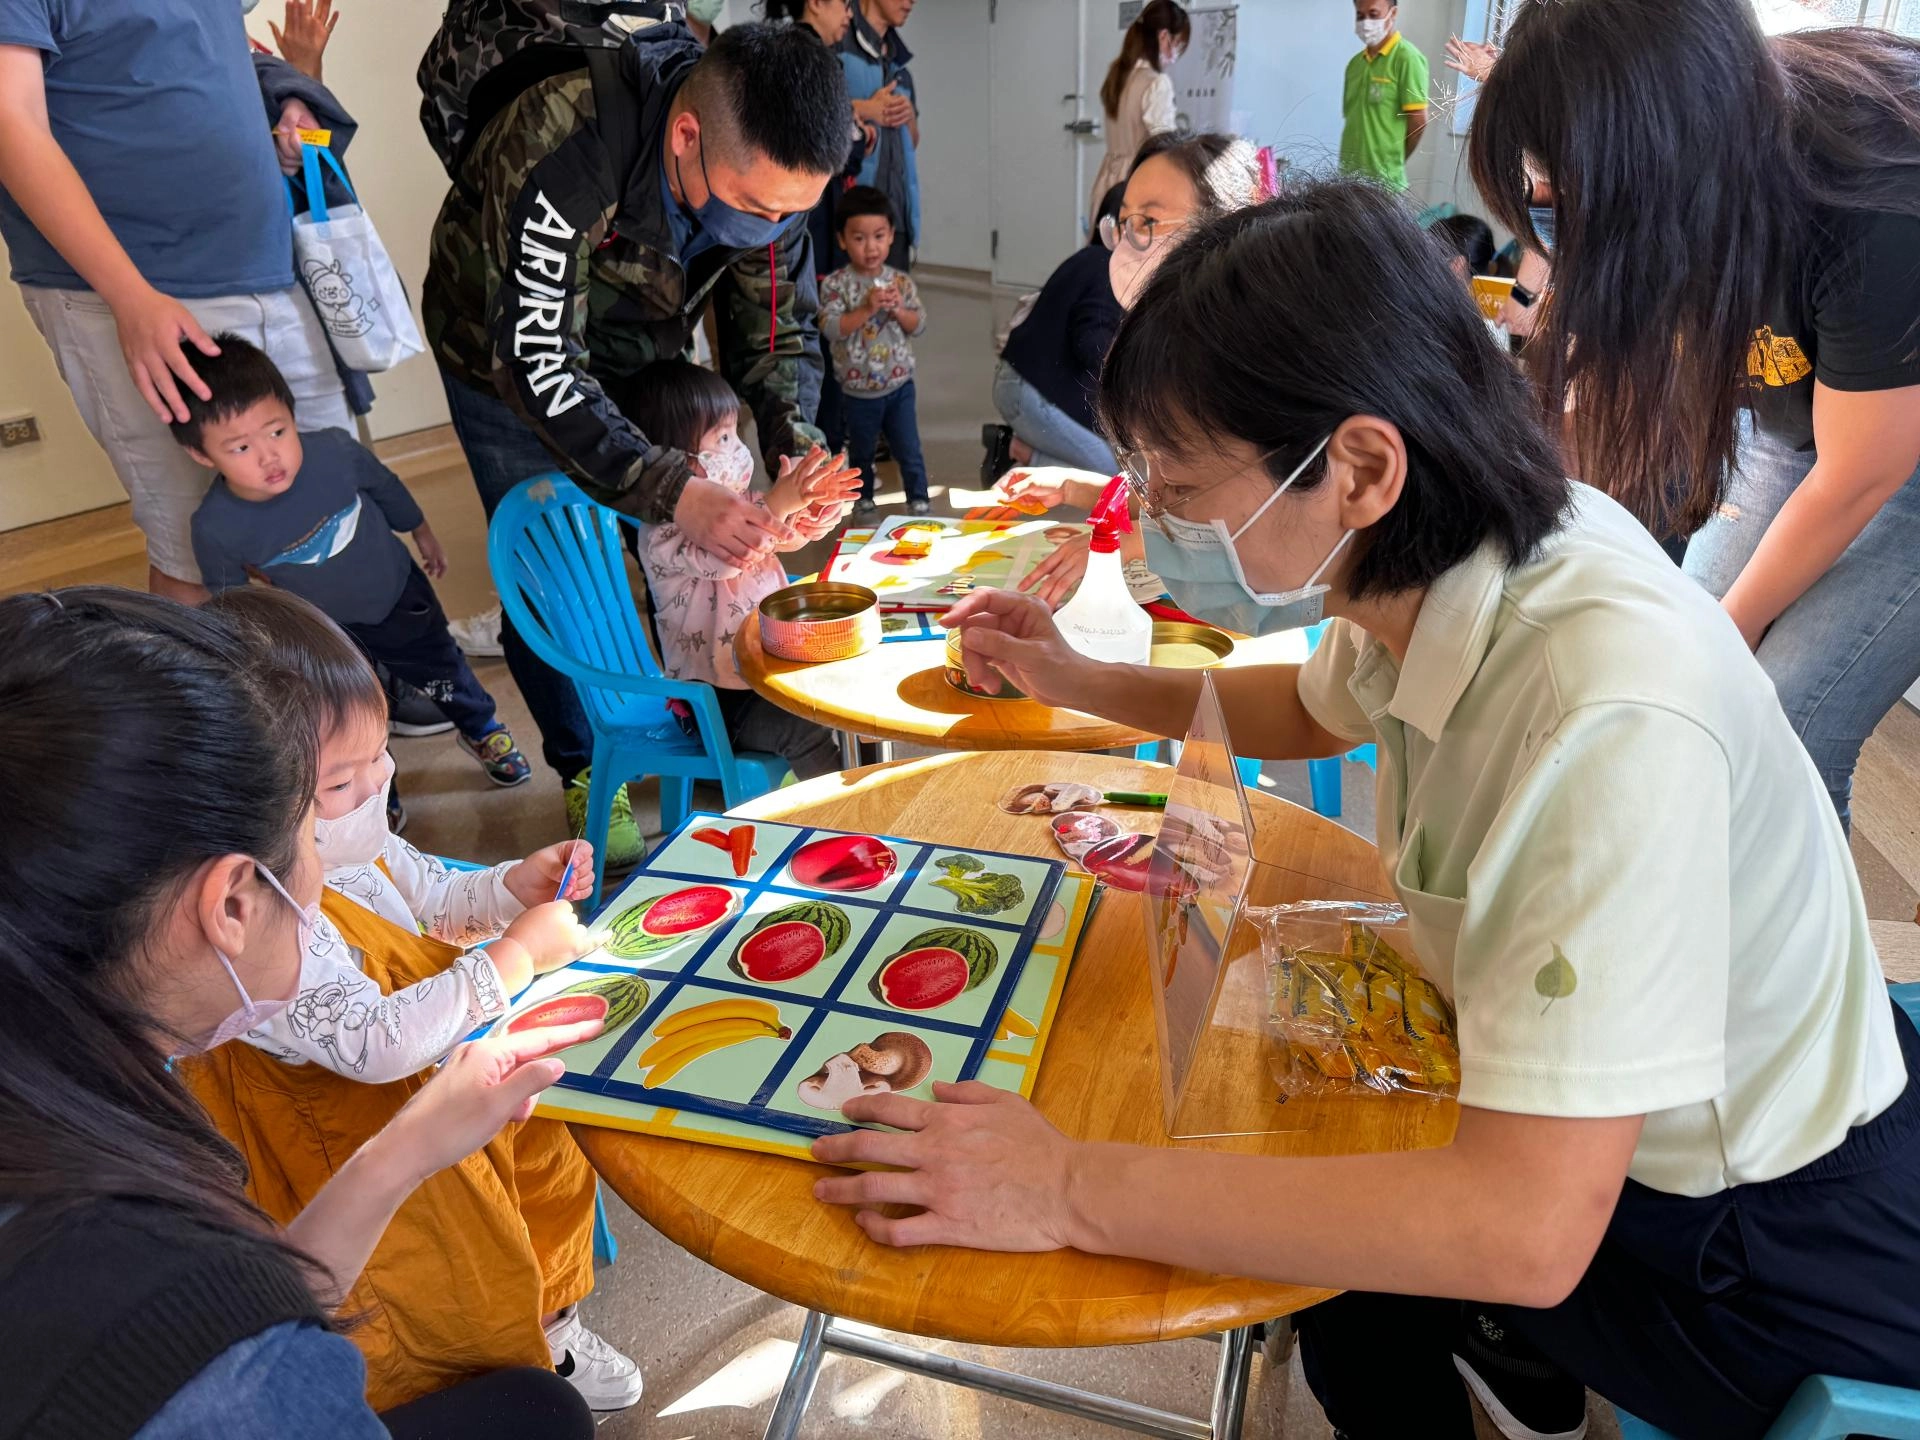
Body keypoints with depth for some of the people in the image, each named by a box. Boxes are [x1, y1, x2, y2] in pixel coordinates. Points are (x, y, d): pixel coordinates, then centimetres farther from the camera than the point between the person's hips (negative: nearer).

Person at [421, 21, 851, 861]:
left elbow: (778, 330, -10)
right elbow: (536, 361, -40)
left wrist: (795, 442, -29)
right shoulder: (558, 148, -40)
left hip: (637, 356, 5)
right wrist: (670, 489, -48)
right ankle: (587, 769, 15)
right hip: (506, 356, -4)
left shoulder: (765, 168, -22)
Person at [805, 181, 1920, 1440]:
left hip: (1768, 1267, -6)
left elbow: (1527, 1227, -41)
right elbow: (1316, 710, 10)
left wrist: (1071, 1193, -37)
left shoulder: (1609, 718, -40)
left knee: (1332, 1293, 5)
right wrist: (1077, 682, -1)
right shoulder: (1438, 562, -14)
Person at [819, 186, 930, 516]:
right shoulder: (836, 284, -11)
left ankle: (919, 500, 22)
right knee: (861, 452, 17)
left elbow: (919, 324, -3)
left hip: (899, 384, 1)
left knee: (909, 450, 6)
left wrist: (898, 309, -22)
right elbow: (831, 328, -20)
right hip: (857, 390, -1)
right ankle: (864, 499, 36)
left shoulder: (900, 281, -3)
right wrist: (867, 308, -29)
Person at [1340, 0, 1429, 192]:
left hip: (1385, 180, -6)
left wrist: (1393, 163, 1)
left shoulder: (1407, 58, -6)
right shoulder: (1355, 63, 15)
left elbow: (1418, 121, -8)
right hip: (1349, 175, 6)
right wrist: (1349, 164, 9)